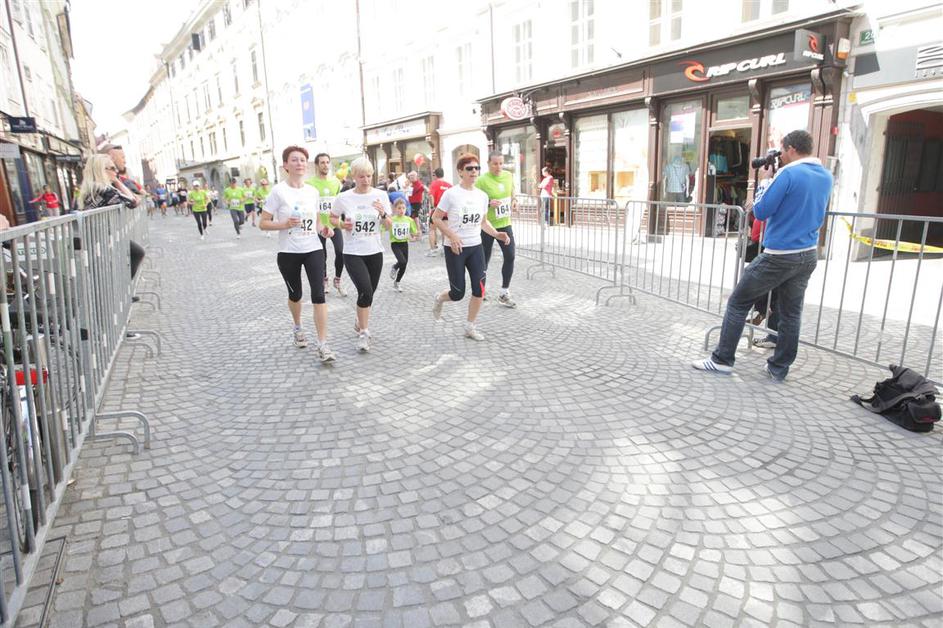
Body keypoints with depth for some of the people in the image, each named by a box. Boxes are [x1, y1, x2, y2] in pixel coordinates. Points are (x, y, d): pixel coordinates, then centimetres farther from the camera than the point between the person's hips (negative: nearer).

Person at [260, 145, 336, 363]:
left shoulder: (312, 191, 5)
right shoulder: (278, 191, -7)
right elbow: (262, 223, -6)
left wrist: (323, 229, -4)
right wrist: (285, 224, -23)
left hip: (313, 250, 2)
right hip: (288, 253, -2)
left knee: (318, 295, -11)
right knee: (295, 294, 15)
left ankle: (323, 345, -10)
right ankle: (297, 328, 45)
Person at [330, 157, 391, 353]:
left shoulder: (380, 195, -2)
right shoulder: (343, 198, -6)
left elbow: (388, 226, 1)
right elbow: (332, 218, 9)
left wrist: (383, 214, -19)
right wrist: (342, 224, -11)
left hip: (375, 252, 3)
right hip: (352, 253, -3)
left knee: (368, 293, 12)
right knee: (365, 291, -18)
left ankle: (360, 323, 39)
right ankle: (363, 333, -2)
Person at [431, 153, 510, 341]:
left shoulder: (482, 195, 5)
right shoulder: (451, 194, -11)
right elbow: (436, 218, -7)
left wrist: (496, 234, -3)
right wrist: (452, 236, -20)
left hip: (476, 247, 5)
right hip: (454, 248, -5)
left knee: (479, 289, -3)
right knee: (458, 293, 0)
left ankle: (470, 327, 15)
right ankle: (439, 299, 36)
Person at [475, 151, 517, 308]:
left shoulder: (508, 176, 0)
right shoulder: (482, 180, -16)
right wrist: (489, 203, -27)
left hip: (505, 224, 5)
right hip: (487, 226, -4)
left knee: (510, 257, -3)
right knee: (484, 259, 7)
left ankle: (504, 293, 9)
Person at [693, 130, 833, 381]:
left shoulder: (789, 174, -13)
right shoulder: (826, 177, 10)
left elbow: (761, 212, -13)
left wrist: (757, 201, 7)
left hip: (779, 255, -7)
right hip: (808, 255, 7)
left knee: (738, 302, 2)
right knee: (790, 313, 10)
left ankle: (722, 359, 5)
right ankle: (779, 368, 17)